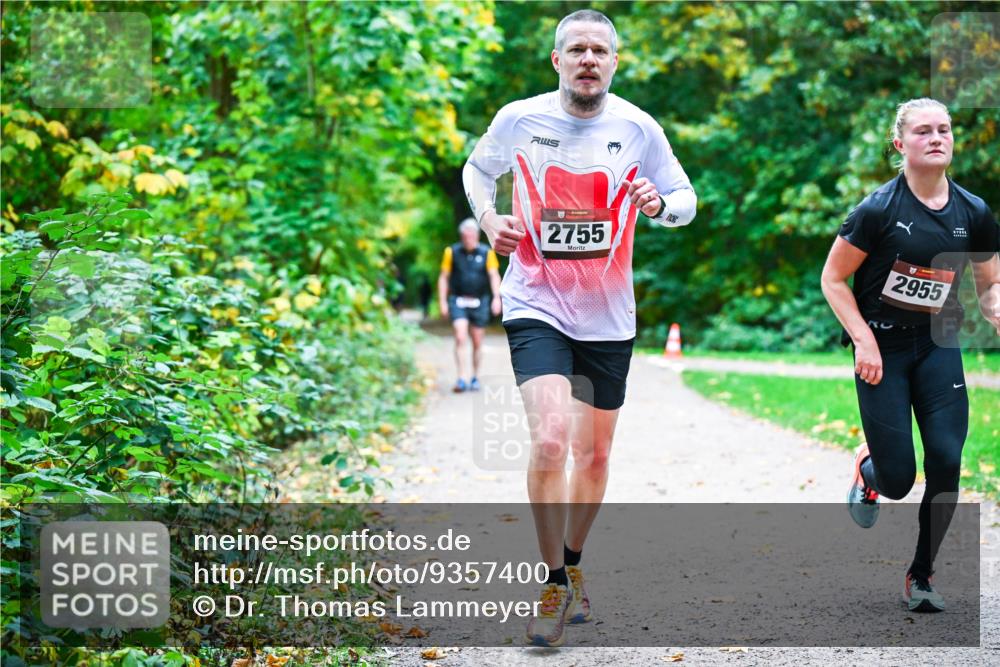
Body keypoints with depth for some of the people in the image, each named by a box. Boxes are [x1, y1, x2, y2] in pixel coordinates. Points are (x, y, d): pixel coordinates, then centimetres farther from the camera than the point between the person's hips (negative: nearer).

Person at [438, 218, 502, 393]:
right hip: (458, 302, -1)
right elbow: (443, 278, 6)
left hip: (479, 303, 1)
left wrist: (496, 298, -19)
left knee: (477, 343, 9)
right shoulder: (452, 252, 1)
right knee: (460, 339, -15)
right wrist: (442, 302, 1)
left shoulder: (486, 253, 0)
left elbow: (494, 276, -5)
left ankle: (475, 378, 24)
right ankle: (461, 379, -16)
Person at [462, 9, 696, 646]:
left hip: (608, 317, 3)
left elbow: (686, 199, 6)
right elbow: (477, 170, 14)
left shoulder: (639, 128, -4)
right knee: (551, 440, -20)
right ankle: (555, 584, -4)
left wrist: (658, 202, -17)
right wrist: (489, 219, -5)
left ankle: (573, 564, 37)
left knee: (595, 454, 12)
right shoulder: (518, 119, -5)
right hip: (536, 307, -2)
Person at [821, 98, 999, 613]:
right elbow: (833, 279, -5)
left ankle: (921, 575, 10)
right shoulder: (879, 209, -12)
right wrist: (864, 340, -15)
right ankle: (868, 468, 35)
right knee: (898, 481, -5)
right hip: (882, 347, -3)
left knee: (946, 459, -10)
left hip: (938, 346, 3)